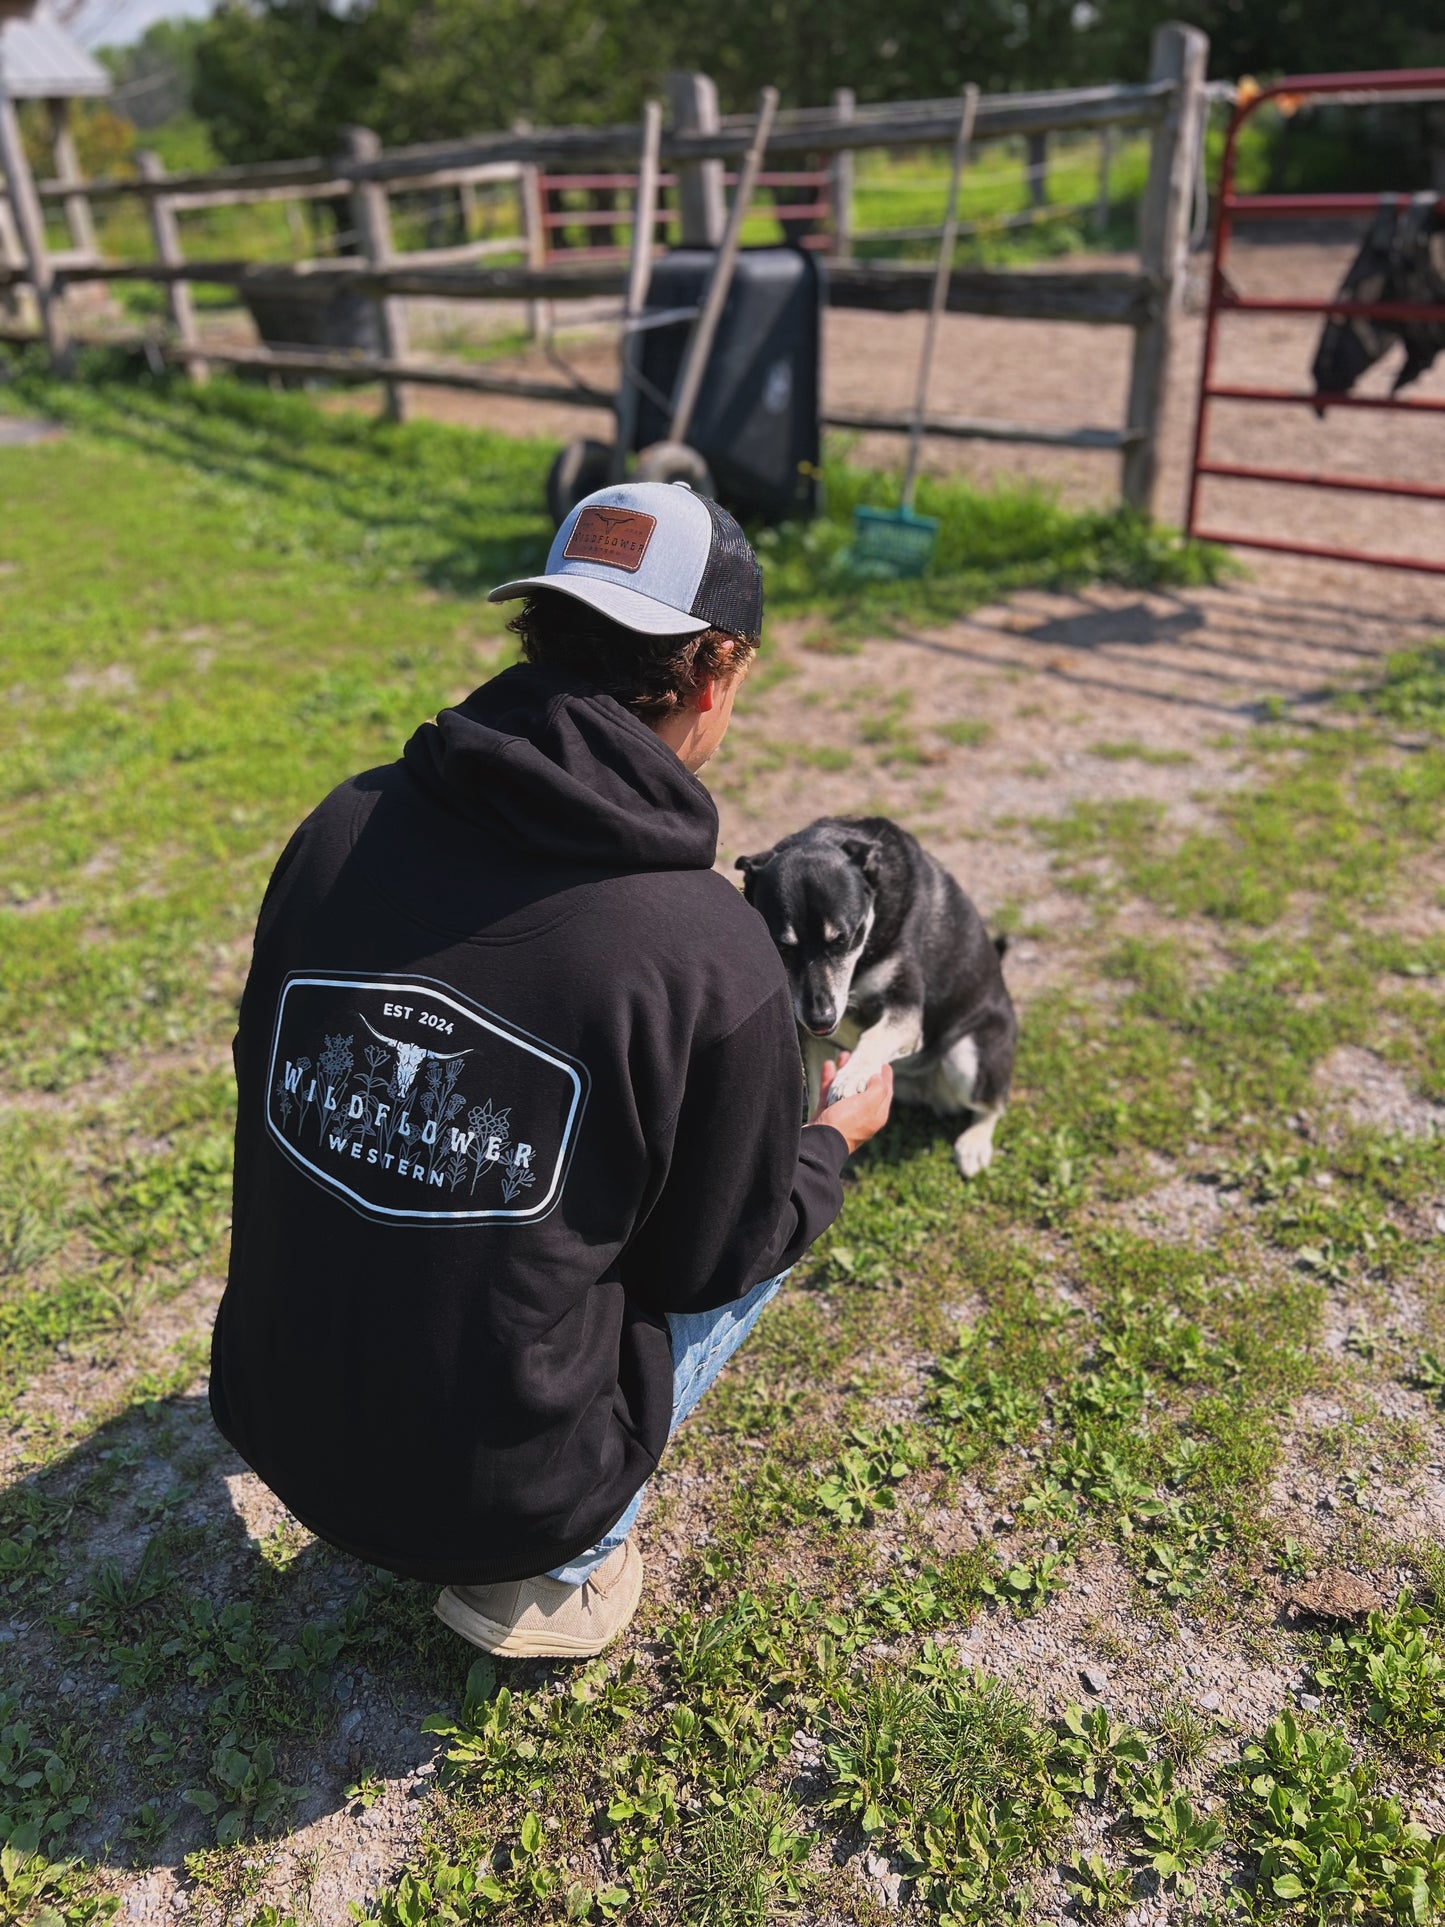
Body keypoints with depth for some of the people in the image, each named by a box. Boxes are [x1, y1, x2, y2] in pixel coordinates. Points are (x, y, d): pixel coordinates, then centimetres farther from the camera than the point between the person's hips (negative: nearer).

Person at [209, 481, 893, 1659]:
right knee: (772, 1216, 15)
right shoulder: (714, 961, -24)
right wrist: (839, 1138, 12)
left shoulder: (344, 826, -10)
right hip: (492, 1488, -5)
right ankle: (557, 1565, 11)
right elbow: (716, 1259, -8)